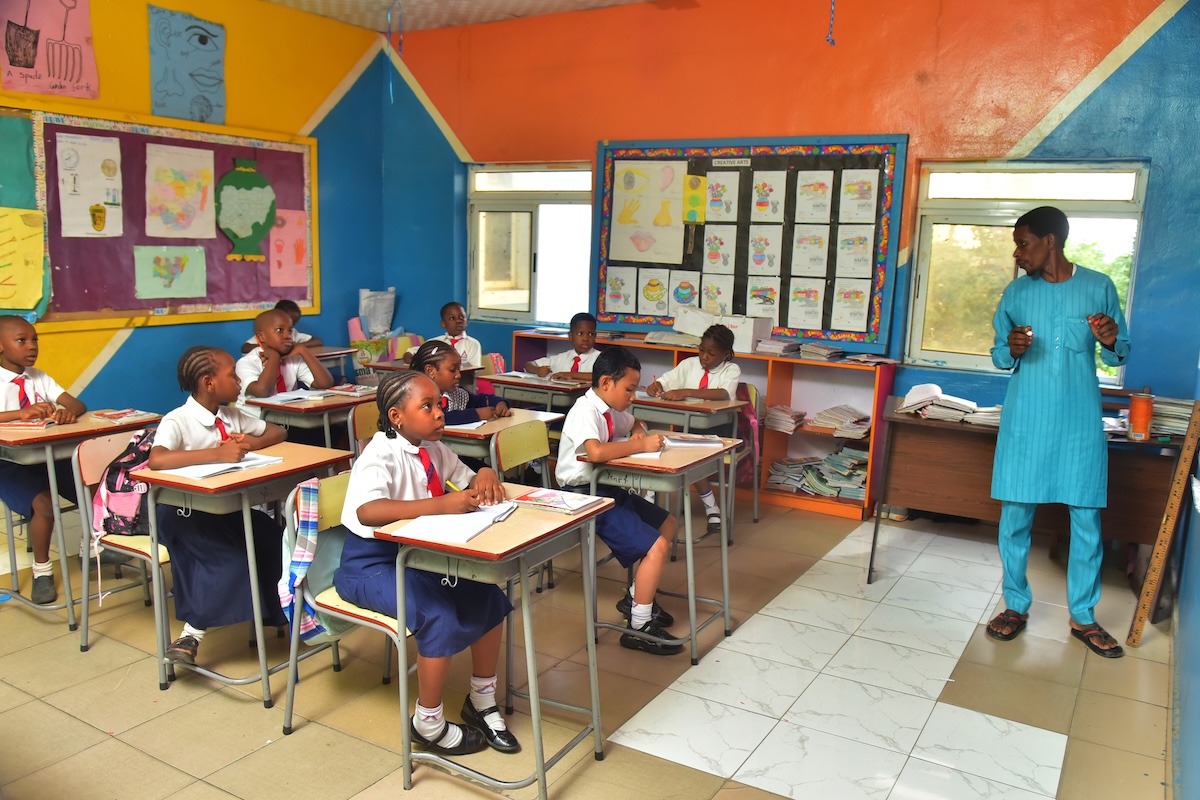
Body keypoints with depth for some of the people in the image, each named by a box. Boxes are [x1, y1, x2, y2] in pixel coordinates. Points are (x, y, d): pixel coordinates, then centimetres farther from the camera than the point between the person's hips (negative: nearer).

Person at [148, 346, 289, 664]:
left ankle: (272, 613, 5)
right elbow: (156, 460, -33)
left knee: (275, 541, -17)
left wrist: (254, 442, -5)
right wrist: (217, 453, -38)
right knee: (227, 558, -30)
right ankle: (192, 634, -14)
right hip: (185, 513, -6)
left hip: (227, 508, 7)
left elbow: (277, 432, 17)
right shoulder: (177, 421, -14)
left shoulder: (232, 416, 7)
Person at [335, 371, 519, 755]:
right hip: (371, 563, -7)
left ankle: (482, 701, 9)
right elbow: (367, 511, -40)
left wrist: (484, 476, -12)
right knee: (439, 616, -27)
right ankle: (429, 723, -4)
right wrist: (442, 504, -44)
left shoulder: (433, 450, 2)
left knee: (488, 596, -11)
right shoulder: (382, 454, -21)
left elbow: (468, 484, 14)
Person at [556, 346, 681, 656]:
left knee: (667, 524, 16)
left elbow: (634, 424, 31)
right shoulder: (585, 411, -21)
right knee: (656, 546, -15)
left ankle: (636, 597, 23)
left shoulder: (611, 409, 8)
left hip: (609, 489, 10)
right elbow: (596, 452, -40)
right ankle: (639, 627, -3)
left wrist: (640, 433, 5)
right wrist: (641, 446, -27)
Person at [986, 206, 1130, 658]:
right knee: (1015, 516, 4)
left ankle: (1083, 617, 19)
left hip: (1079, 423, -1)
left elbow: (1119, 356, 8)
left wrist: (1111, 343, -15)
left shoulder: (1099, 288, 2)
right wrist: (1012, 350, -11)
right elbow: (998, 354, 12)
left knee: (1087, 520, 4)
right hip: (1025, 421, 1)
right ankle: (1016, 606, 20)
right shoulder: (1017, 292, 6)